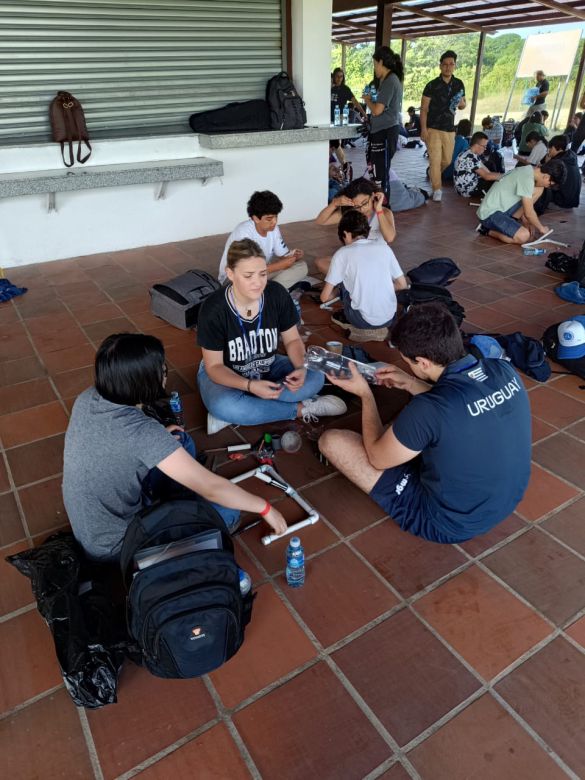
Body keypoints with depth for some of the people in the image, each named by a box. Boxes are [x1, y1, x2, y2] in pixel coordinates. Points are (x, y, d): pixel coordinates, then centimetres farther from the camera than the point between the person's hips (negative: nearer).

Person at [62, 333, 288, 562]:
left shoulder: (88, 398, -11)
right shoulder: (142, 432, -34)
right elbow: (211, 488, -26)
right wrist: (265, 508, -13)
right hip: (115, 546, -7)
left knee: (181, 441, 11)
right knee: (226, 510, -5)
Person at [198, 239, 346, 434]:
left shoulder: (277, 294, -17)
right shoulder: (213, 309, -25)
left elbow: (292, 340, -5)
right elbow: (214, 366, -20)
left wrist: (301, 368, -27)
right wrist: (250, 386, -38)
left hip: (267, 369, 4)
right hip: (225, 375, -4)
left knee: (315, 377, -21)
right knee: (222, 405, -37)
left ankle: (231, 414, -23)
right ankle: (301, 409, -18)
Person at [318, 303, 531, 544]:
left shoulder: (429, 409, -34)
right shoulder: (505, 370, -14)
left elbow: (377, 458, -14)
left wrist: (365, 394, -2)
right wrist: (411, 384, 7)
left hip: (449, 523, -6)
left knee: (331, 441, -7)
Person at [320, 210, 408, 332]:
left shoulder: (342, 254, -4)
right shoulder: (384, 247, 5)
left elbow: (325, 297, -2)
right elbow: (402, 284, 10)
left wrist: (335, 293, 21)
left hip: (363, 321, -3)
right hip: (389, 318, 4)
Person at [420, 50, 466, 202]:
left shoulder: (459, 84, 7)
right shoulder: (432, 85, -5)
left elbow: (463, 104, 18)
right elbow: (424, 109, -6)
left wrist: (461, 103, -7)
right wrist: (423, 129, -16)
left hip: (450, 129, 5)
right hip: (433, 129, -5)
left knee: (447, 160, 13)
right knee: (435, 160, -8)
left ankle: (432, 174, 41)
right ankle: (437, 189, -2)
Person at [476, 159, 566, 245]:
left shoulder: (528, 170, 7)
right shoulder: (527, 178, -22)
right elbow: (529, 213, -19)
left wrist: (526, 221, 15)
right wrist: (541, 228, -3)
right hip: (490, 214, -9)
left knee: (538, 190, 4)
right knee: (524, 236, -28)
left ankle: (510, 221, 6)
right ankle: (488, 230, -6)